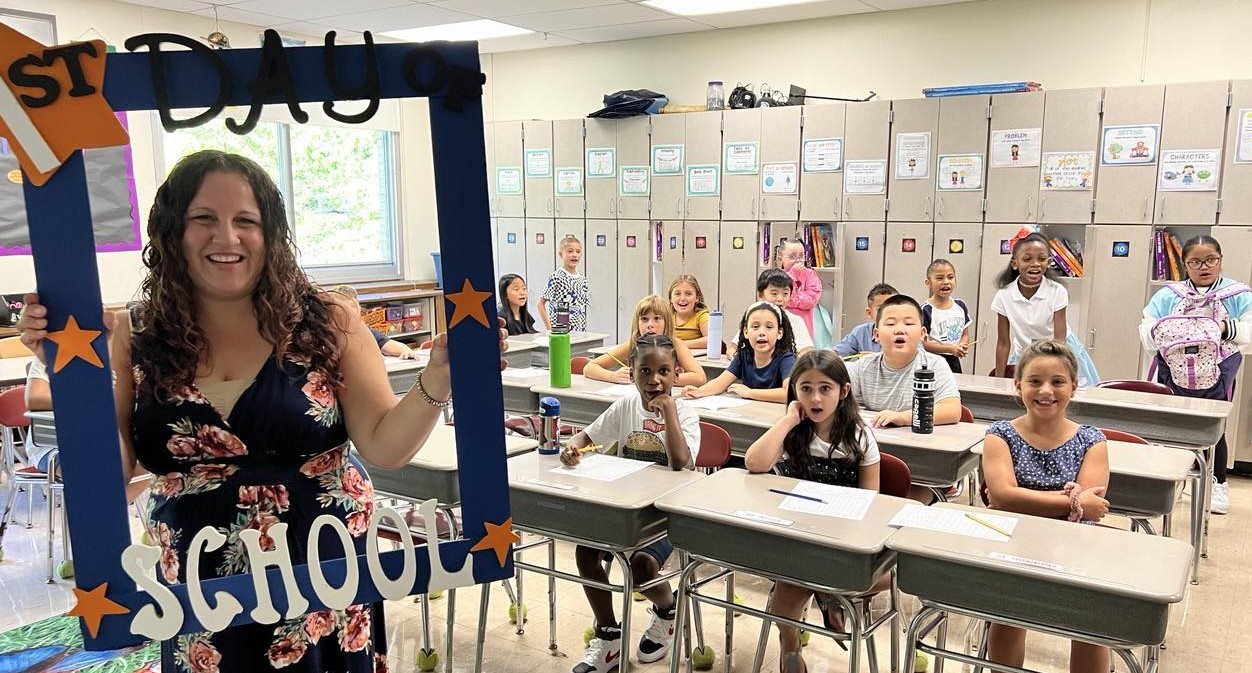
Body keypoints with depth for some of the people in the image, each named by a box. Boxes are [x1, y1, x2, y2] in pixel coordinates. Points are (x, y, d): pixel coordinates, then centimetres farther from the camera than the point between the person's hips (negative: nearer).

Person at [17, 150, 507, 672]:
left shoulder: (327, 322, -8)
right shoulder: (138, 336, -2)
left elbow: (383, 447, -9)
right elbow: (107, 472, -3)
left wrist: (436, 381, -26)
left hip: (324, 582, -1)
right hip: (197, 595, 2)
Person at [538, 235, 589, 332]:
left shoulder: (582, 280, 10)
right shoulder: (556, 278, -9)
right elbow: (541, 303, -7)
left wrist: (584, 330, 9)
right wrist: (549, 327, -11)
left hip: (580, 331, 6)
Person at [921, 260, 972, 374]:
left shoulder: (961, 306, 7)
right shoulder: (926, 310, -13)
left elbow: (965, 334, 14)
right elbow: (921, 343, -16)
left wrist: (962, 345, -9)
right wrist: (951, 348, -20)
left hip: (954, 362, 6)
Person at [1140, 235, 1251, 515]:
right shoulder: (1168, 295, 2)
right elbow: (1146, 332, -1)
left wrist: (1228, 328, -27)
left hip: (1215, 379, -1)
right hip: (1174, 375, 1)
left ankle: (1218, 484, 28)